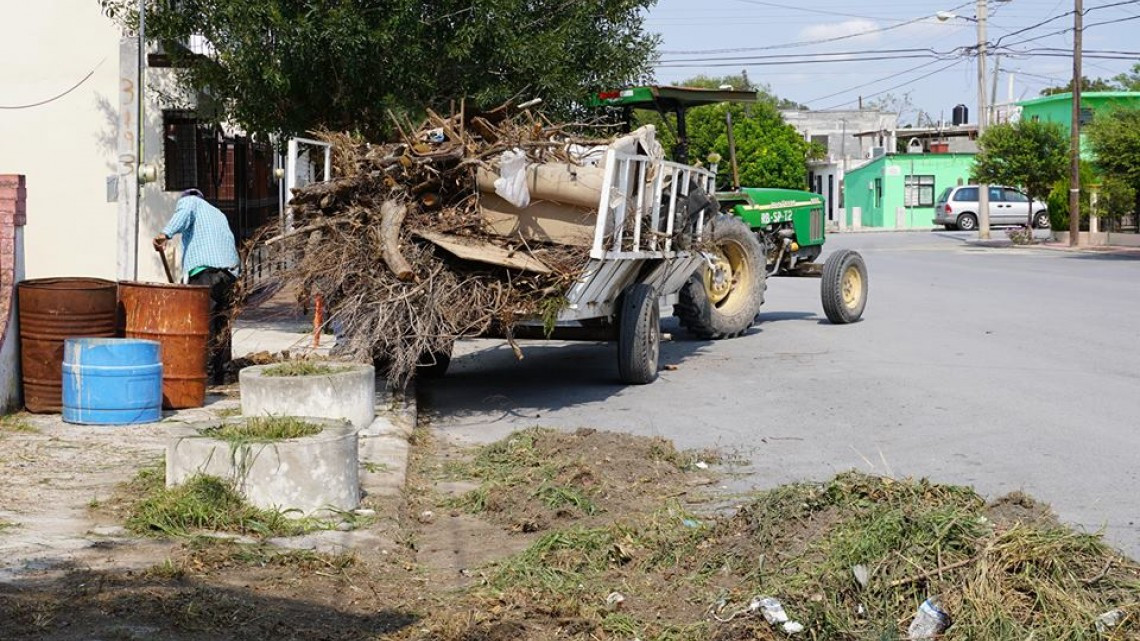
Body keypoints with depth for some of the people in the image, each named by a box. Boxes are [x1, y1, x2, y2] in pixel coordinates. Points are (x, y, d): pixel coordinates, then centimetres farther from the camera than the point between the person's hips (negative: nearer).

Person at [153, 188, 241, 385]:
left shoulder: (188, 200, 17)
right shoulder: (218, 213, 37)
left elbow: (184, 214, -8)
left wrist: (165, 234, -25)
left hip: (203, 268, -7)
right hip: (229, 271, 7)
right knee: (222, 325, 12)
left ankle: (204, 371, -13)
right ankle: (219, 373, 14)